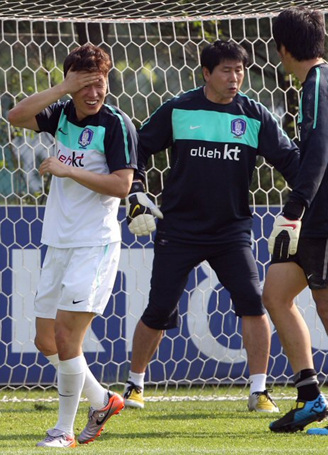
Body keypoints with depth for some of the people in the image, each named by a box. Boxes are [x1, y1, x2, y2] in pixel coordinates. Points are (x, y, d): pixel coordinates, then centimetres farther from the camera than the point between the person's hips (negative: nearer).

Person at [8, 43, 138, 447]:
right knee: (46, 341, 11)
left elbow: (122, 185, -16)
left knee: (66, 336, -13)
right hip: (58, 243, 7)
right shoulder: (62, 114, 8)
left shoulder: (116, 124, -9)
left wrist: (68, 170, -20)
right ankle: (102, 400, 29)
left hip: (94, 244, -7)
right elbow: (16, 116, -7)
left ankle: (64, 429, -3)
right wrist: (63, 89, -14)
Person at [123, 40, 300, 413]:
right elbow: (139, 148, 8)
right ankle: (134, 384, 21)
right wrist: (135, 194, -2)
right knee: (158, 311, 0)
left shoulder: (255, 116, 0)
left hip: (231, 228, 1)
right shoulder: (178, 110, -2)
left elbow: (288, 158, 3)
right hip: (178, 227, -1)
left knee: (252, 302, -15)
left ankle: (259, 392, -7)